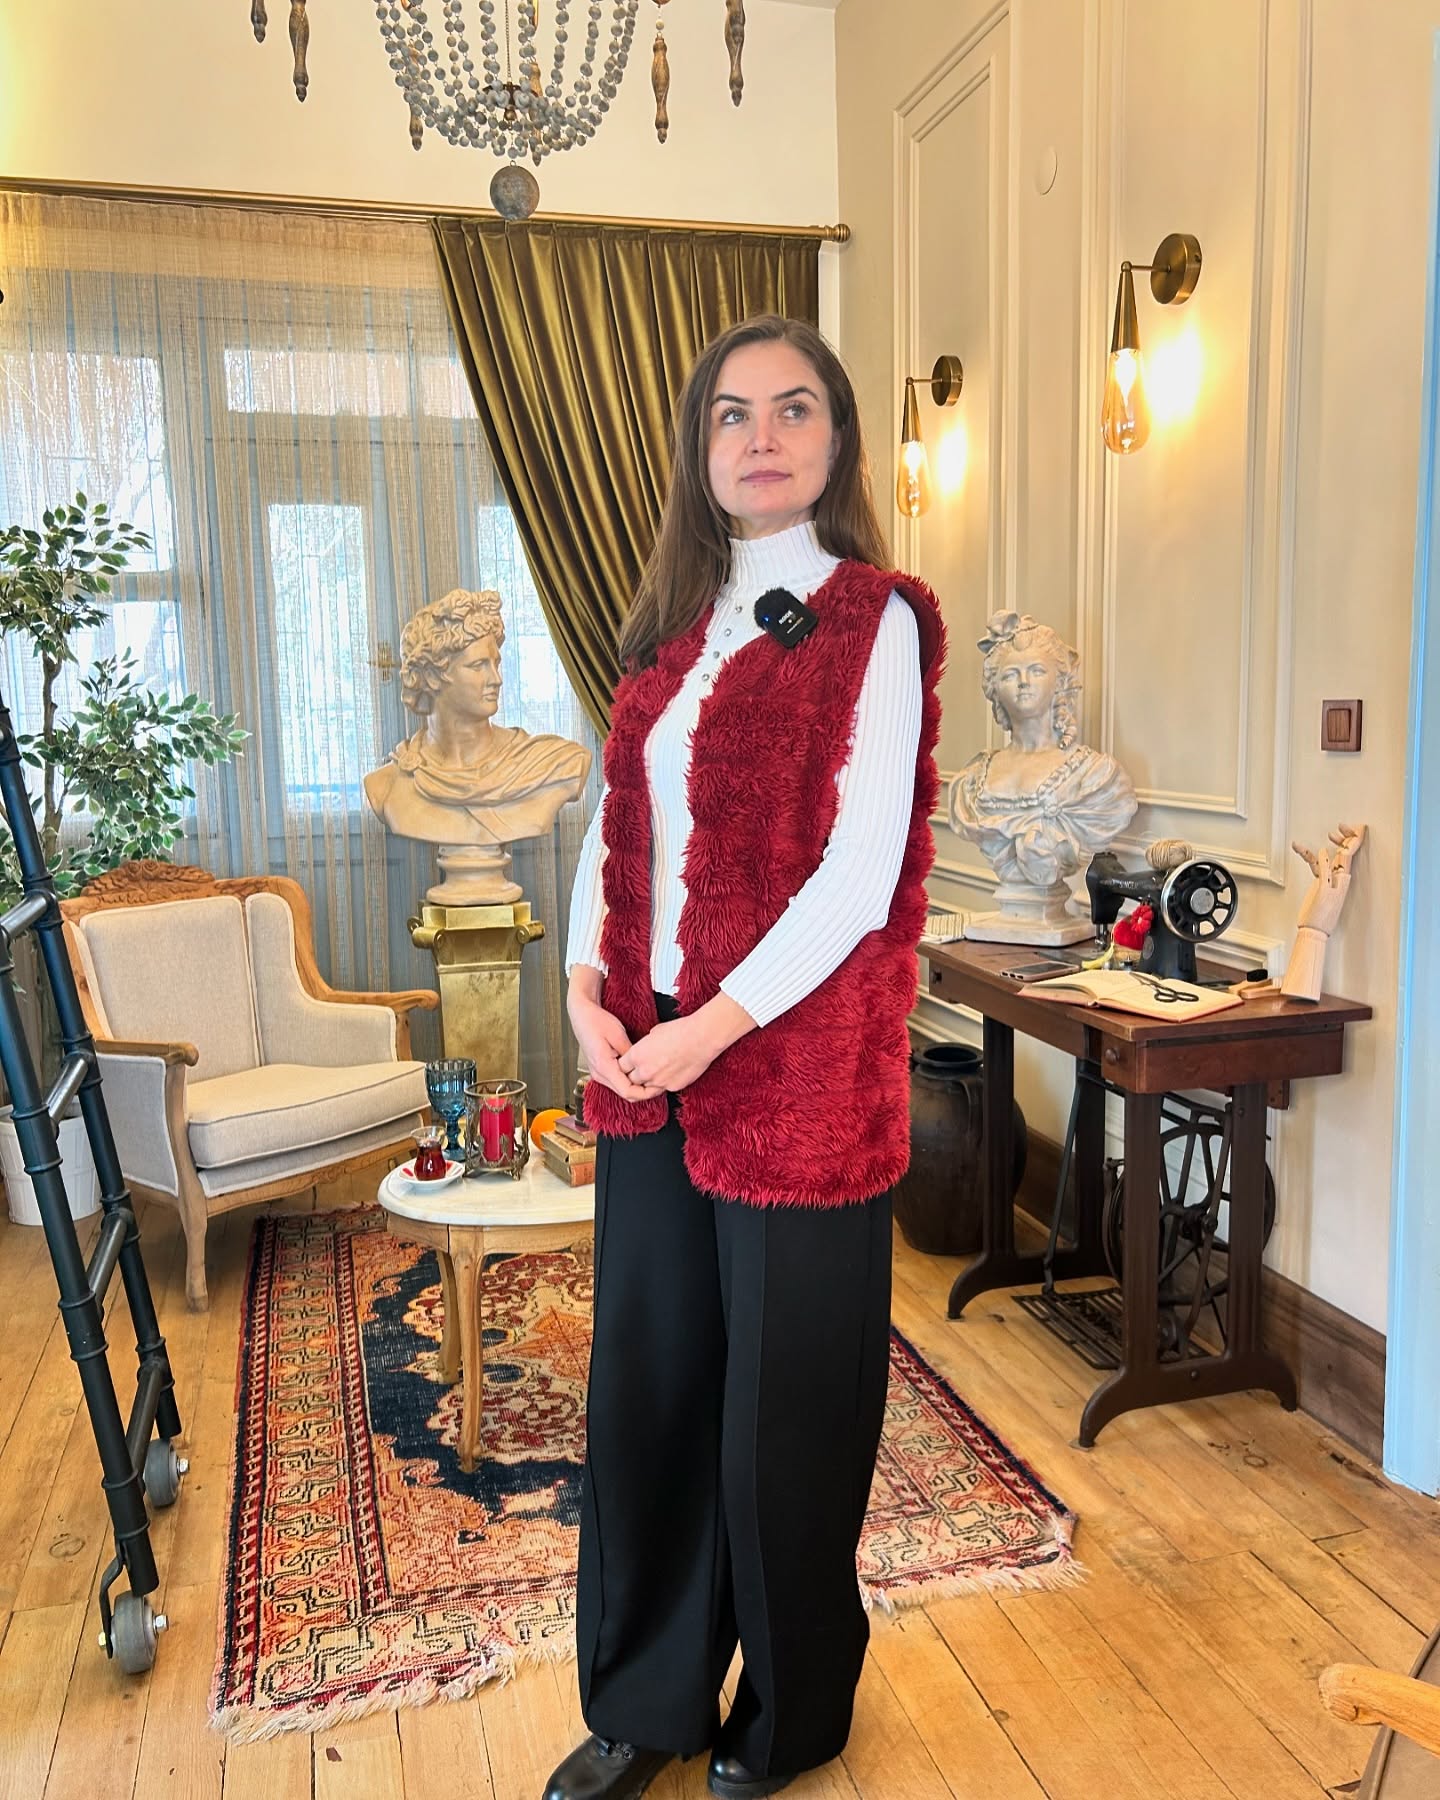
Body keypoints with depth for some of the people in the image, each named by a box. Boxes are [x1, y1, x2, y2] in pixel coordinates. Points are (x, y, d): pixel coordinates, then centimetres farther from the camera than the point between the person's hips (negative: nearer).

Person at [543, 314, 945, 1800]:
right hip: (650, 1065, 6)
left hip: (797, 1067, -6)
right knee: (644, 1383, 14)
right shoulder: (677, 619, 13)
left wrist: (712, 1028, -17)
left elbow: (860, 872, -14)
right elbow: (615, 826, 12)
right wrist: (586, 988, -3)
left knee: (782, 1401, 9)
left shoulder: (871, 620, -6)